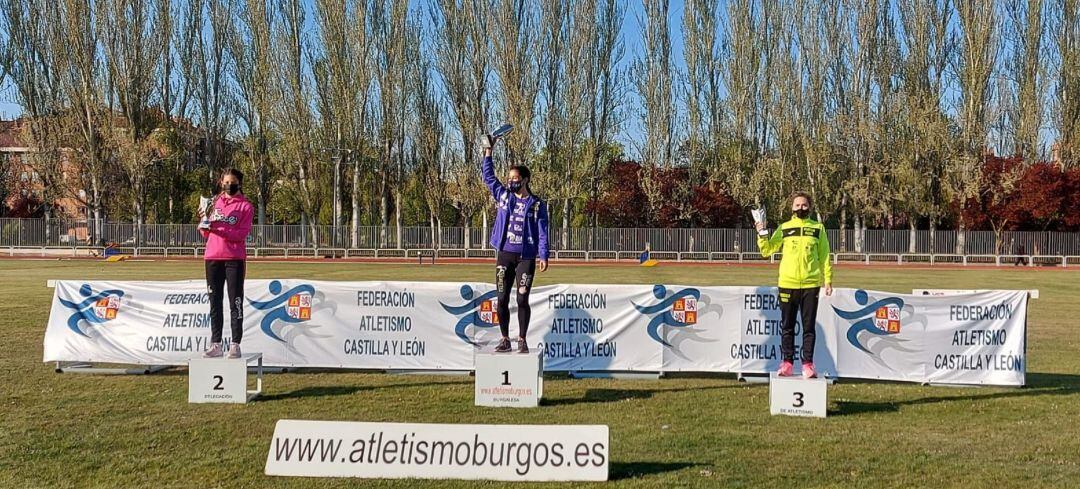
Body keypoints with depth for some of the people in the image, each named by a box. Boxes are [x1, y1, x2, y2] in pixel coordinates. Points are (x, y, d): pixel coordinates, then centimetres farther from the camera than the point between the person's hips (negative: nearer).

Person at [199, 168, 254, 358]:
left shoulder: (245, 206, 1)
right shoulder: (214, 202, 14)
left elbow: (242, 234, -11)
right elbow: (205, 234, 14)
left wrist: (218, 229, -21)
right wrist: (203, 221, -5)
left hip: (234, 259, -4)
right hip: (213, 258, 5)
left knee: (235, 303, -3)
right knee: (215, 303, 7)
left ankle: (235, 345, 1)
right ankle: (216, 345, 13)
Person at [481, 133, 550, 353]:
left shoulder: (537, 204, 0)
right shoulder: (503, 195, 8)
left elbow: (542, 232, -2)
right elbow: (488, 176, 12)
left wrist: (543, 255, -10)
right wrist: (488, 152, 5)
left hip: (526, 257, -3)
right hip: (504, 255, 3)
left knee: (522, 300, -1)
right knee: (502, 299, 3)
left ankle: (522, 340, 10)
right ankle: (505, 339, 13)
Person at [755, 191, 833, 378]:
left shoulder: (818, 228, 7)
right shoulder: (784, 228, 7)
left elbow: (824, 256, 8)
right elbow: (766, 251, 6)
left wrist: (828, 280, 2)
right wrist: (761, 234, -10)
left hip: (811, 284, 0)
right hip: (787, 284, 1)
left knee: (809, 326, 3)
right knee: (787, 326, 5)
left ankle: (808, 363, 8)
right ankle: (787, 362, 11)